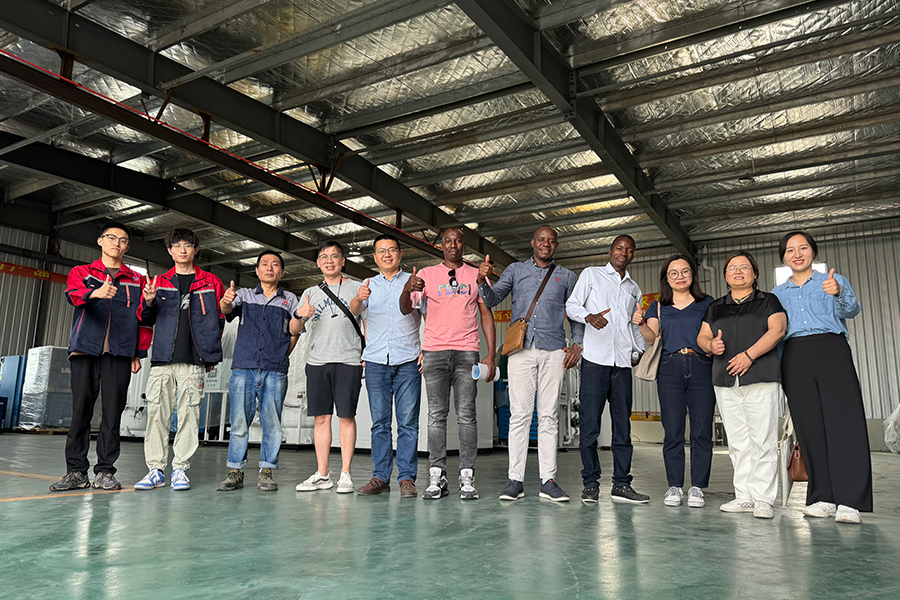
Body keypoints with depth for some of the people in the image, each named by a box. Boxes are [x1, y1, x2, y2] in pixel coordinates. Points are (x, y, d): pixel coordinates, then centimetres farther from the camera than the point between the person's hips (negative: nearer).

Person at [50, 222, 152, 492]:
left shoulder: (137, 280, 17)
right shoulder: (81, 272, 15)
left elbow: (142, 318, 13)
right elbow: (73, 294, -8)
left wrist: (139, 353, 4)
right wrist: (94, 293, -31)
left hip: (119, 352, 0)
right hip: (85, 349, 0)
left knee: (112, 411, -2)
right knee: (80, 409, -1)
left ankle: (105, 471, 4)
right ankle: (76, 471, 6)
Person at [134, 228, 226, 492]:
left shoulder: (211, 283, 11)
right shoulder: (159, 282, 15)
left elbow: (220, 319, 12)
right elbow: (147, 320, 16)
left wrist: (209, 351, 5)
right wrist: (149, 303, -6)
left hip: (194, 361, -1)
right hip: (162, 359, 2)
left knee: (189, 414, -1)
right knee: (157, 413, -2)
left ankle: (180, 469, 6)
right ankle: (156, 469, 7)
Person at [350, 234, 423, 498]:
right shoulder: (369, 285, 14)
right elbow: (354, 310, -4)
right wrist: (359, 298, -27)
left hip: (408, 360, -1)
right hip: (376, 360, 2)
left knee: (408, 422, -3)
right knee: (380, 422, 3)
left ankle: (407, 478, 2)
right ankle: (380, 477, 9)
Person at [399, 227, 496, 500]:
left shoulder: (476, 275, 13)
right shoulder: (427, 274, 11)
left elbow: (486, 316, 10)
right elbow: (406, 309, 3)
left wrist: (491, 355, 0)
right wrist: (407, 290, -21)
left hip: (467, 352, 0)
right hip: (434, 352, 0)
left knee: (466, 414, -3)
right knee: (436, 415, -1)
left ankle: (467, 478, 1)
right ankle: (436, 477, 3)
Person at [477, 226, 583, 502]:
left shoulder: (566, 277, 18)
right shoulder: (515, 270, 15)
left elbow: (576, 314, 19)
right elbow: (491, 300, 7)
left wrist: (577, 344, 4)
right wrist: (482, 280, -12)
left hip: (553, 350, 1)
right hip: (521, 348, -1)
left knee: (549, 416, 0)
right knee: (519, 414, -4)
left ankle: (548, 480, 4)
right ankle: (515, 480, -1)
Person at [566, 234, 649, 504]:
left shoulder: (634, 288, 23)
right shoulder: (591, 274, 10)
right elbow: (571, 305, 1)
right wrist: (589, 316, -20)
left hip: (623, 362, 4)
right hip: (595, 359, -4)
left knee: (623, 424, 3)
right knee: (590, 423, -5)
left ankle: (621, 484, 8)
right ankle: (590, 483, 3)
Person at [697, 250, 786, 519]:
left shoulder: (768, 301, 9)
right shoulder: (715, 307, 20)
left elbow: (777, 330, -6)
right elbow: (702, 337, 17)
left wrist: (749, 355, -17)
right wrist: (711, 344, -7)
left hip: (760, 379, -4)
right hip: (725, 381, 4)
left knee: (763, 441, -7)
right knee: (737, 443, 5)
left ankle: (763, 499, -2)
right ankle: (744, 497, 11)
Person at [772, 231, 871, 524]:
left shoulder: (834, 281, 14)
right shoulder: (777, 294, 22)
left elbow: (851, 310, -4)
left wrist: (839, 294, -27)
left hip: (831, 350, -3)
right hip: (795, 356, 3)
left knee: (843, 419, -14)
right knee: (809, 425, -2)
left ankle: (849, 501, -16)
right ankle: (823, 498, 1)